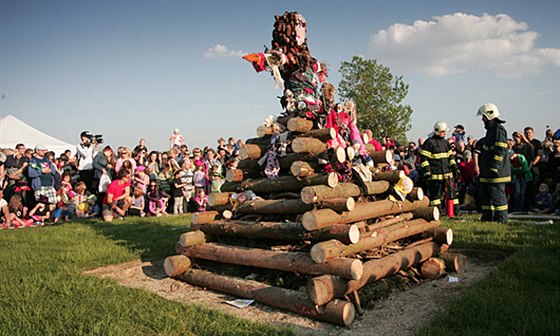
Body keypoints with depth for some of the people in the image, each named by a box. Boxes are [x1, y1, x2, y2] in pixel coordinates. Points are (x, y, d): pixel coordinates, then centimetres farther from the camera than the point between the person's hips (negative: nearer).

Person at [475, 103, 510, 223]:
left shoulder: (499, 129, -13)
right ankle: (488, 216, 24)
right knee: (484, 192, 15)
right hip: (487, 171, 11)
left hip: (496, 172, -10)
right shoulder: (490, 130, 19)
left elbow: (500, 151, -19)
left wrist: (494, 167, -22)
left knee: (497, 195, -5)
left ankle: (501, 218, 3)